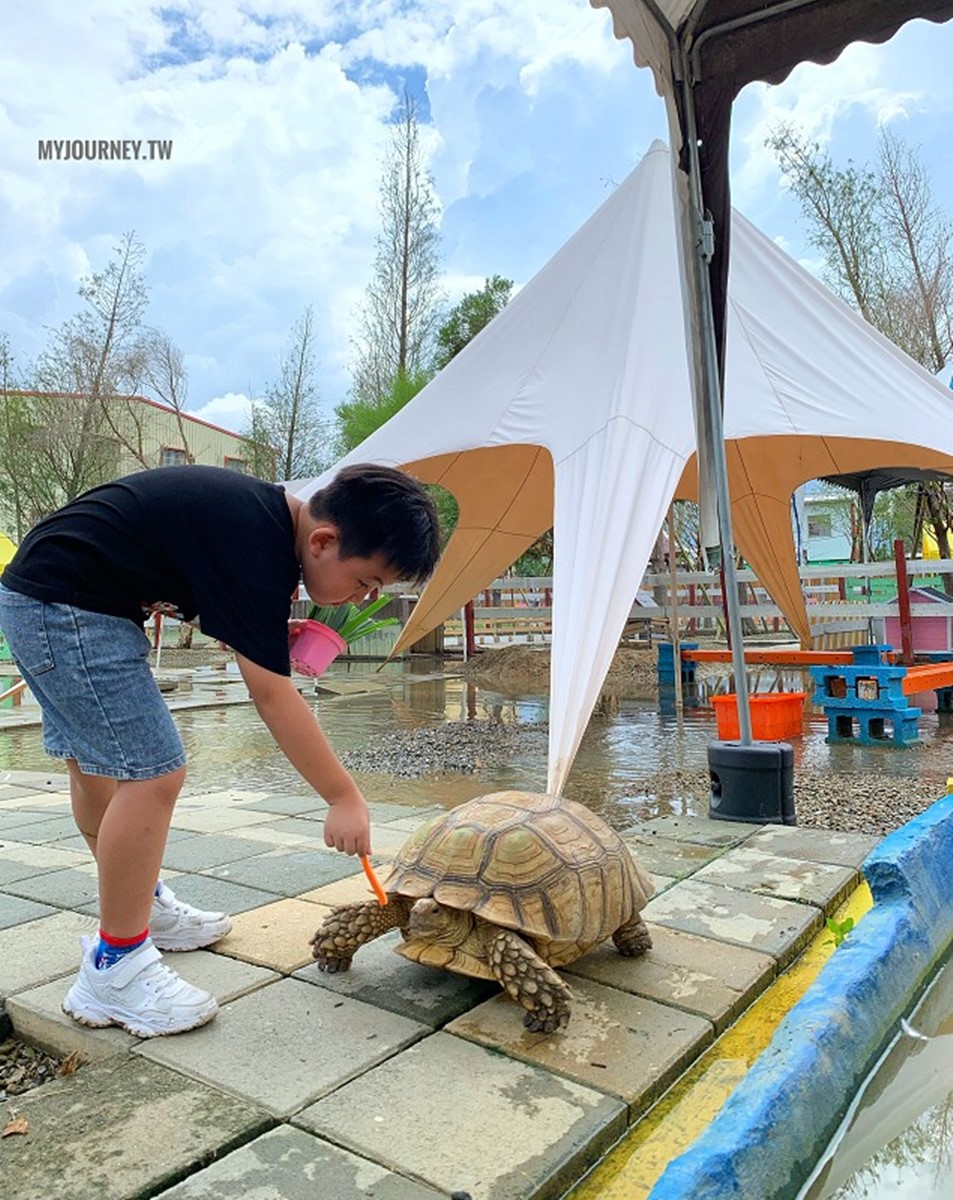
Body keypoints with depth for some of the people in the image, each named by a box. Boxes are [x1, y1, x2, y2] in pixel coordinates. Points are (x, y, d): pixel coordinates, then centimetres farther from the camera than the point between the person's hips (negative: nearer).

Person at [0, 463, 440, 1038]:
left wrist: (266, 632, 1)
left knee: (96, 763, 19)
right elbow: (273, 695, -26)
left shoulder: (269, 511, 2)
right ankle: (113, 973, -2)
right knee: (151, 772, -13)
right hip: (67, 606, -11)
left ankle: (145, 906, 34)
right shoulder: (257, 545, -27)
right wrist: (345, 797, -18)